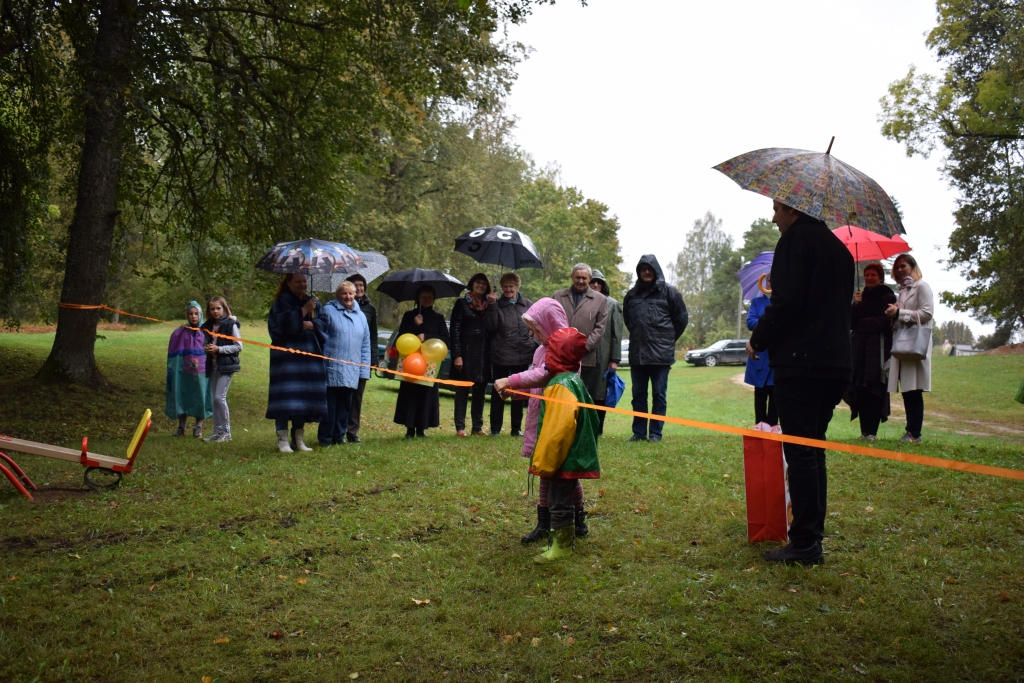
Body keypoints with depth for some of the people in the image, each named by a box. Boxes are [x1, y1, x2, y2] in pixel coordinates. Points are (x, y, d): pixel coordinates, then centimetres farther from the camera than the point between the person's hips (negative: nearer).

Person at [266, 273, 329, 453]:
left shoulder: (314, 303, 17)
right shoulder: (282, 301, 2)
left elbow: (325, 323, 3)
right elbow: (285, 323, -14)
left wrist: (307, 324, -11)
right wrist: (304, 310, -15)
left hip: (309, 358, 5)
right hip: (287, 356, -5)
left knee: (304, 397, 5)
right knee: (286, 397, -11)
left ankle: (298, 439, 12)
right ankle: (283, 439, -8)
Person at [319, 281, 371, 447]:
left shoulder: (361, 316, 15)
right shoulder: (328, 311, -1)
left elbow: (365, 346, 15)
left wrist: (364, 372, 9)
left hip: (352, 372, 5)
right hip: (332, 369, -5)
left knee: (345, 406, 10)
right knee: (330, 405, -1)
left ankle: (339, 436, 19)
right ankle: (325, 438, 8)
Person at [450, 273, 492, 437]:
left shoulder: (488, 305, 12)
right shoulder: (462, 304, 0)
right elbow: (455, 331, -5)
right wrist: (457, 355, -13)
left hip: (483, 354, 4)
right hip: (466, 352, -4)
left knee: (480, 391, 9)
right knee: (462, 391, 0)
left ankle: (477, 426, 16)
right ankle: (460, 427, 4)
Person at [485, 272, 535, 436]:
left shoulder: (528, 305, 4)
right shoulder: (496, 306, 0)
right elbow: (491, 327, -13)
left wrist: (535, 341, 0)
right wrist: (492, 306, -18)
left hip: (522, 357, 2)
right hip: (500, 357, -2)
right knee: (498, 392, 5)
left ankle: (517, 428, 20)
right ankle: (495, 428, 13)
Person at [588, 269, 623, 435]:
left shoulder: (612, 304, 7)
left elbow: (617, 334, 4)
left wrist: (615, 359, -2)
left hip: (603, 358, 0)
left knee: (600, 395, 5)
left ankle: (598, 430, 14)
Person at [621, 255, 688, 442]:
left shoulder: (668, 292, 0)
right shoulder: (631, 295, 10)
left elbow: (682, 318, 4)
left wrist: (668, 339, 6)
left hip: (661, 353, -4)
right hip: (636, 353, 4)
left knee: (659, 395, 2)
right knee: (638, 395, 8)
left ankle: (656, 432, 7)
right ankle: (639, 432, 15)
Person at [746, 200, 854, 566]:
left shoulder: (796, 239, -7)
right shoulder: (839, 247, 20)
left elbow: (786, 302, -17)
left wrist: (758, 340, -4)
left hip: (800, 362, -9)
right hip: (835, 363, 9)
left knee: (800, 452, -6)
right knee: (813, 449, 16)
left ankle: (805, 543, -4)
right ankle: (813, 532, 21)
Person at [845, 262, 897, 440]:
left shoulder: (887, 296, 2)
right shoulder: (862, 296, 19)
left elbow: (885, 321, -5)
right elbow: (851, 322, 12)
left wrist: (864, 323, 3)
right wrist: (855, 305, 0)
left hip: (878, 346, -5)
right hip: (859, 346, 5)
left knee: (873, 388, -9)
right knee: (859, 388, -2)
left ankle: (871, 431, -10)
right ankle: (864, 430, 1)